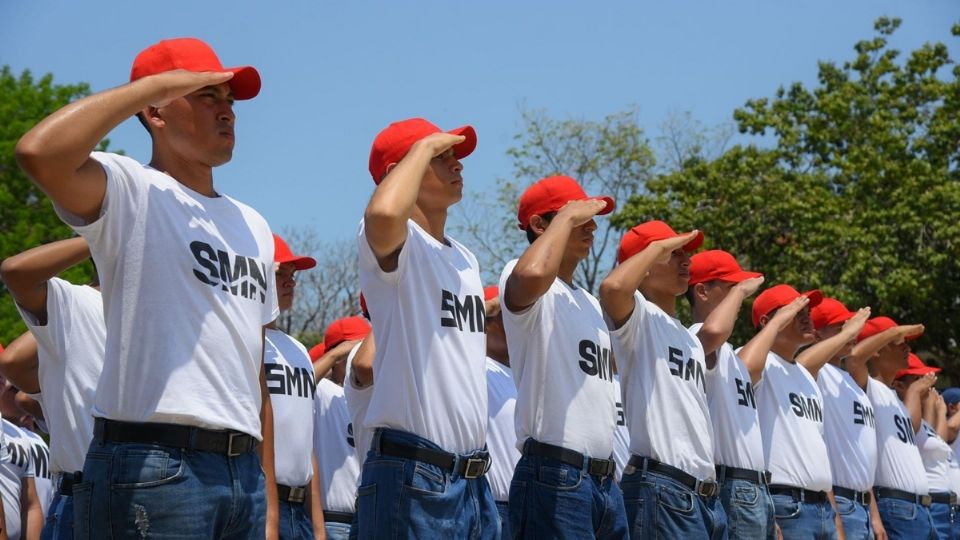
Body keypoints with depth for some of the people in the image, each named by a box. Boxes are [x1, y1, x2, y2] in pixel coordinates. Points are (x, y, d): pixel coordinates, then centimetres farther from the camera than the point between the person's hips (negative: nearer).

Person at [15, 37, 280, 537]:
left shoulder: (252, 226, 20)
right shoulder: (130, 192, -1)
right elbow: (38, 153, -23)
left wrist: (269, 498, 15)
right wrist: (156, 81, -11)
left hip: (244, 471, 7)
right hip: (154, 466, -7)